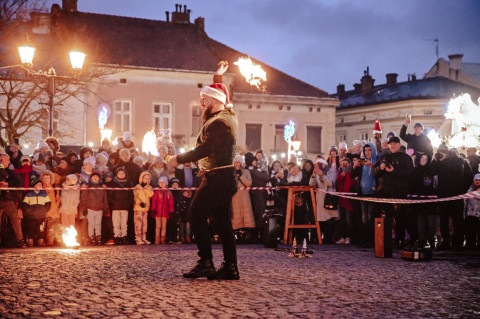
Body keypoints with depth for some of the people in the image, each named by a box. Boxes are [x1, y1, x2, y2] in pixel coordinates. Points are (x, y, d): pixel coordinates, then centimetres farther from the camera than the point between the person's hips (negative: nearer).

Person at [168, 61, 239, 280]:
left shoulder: (218, 122, -17)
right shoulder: (229, 116, 14)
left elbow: (204, 149, -23)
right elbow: (222, 98, 36)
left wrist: (179, 159, -15)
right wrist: (219, 77, 37)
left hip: (216, 178, -10)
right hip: (225, 177, 10)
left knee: (197, 215, -7)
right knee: (223, 221, 9)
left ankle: (206, 263, -7)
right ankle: (230, 267, 9)